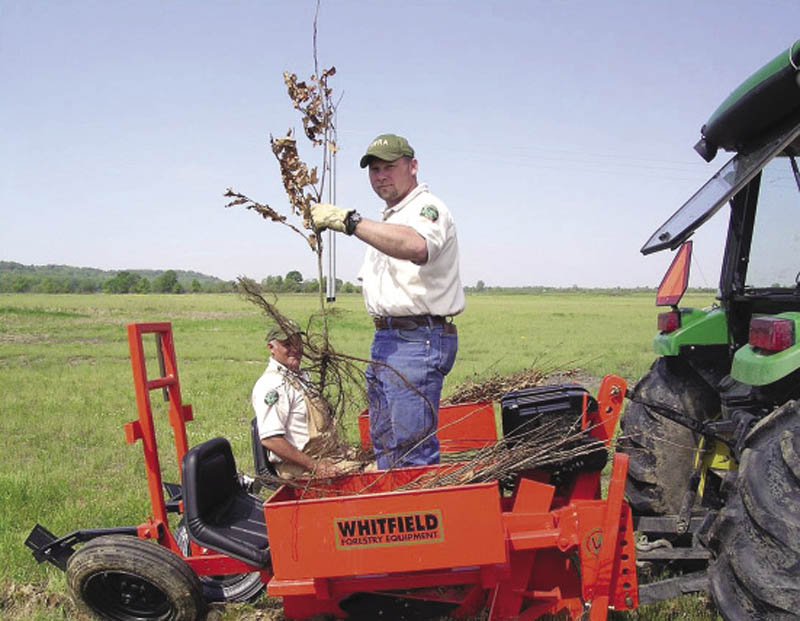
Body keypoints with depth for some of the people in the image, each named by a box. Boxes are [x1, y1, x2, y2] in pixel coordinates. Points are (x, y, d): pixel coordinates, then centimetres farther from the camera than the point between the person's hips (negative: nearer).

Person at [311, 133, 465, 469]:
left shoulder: (427, 208, -11)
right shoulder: (388, 218, 22)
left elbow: (417, 247, -37)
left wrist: (348, 220, -36)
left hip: (416, 341, -10)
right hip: (384, 340, 10)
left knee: (412, 451, -10)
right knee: (383, 445, 17)